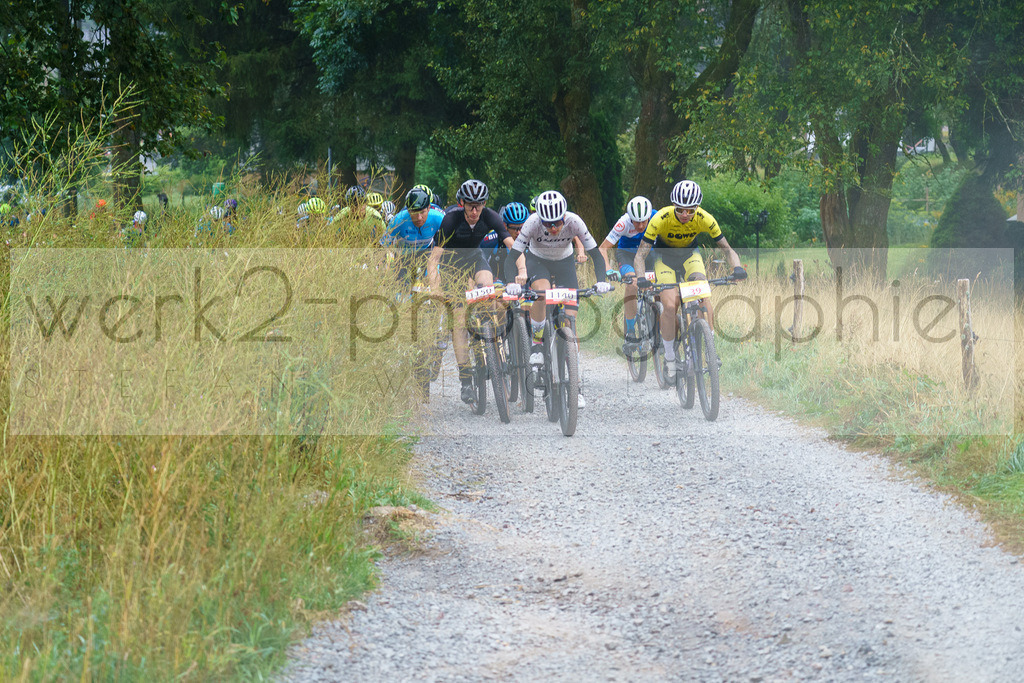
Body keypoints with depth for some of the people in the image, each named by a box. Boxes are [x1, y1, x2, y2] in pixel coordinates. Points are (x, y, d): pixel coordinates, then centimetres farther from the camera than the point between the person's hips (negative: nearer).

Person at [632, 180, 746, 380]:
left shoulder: (704, 219, -27)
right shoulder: (661, 219, -32)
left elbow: (726, 248, -20)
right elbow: (641, 254, -30)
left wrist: (736, 267, -41)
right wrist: (641, 278, -49)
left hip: (690, 254, 1)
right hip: (664, 256, -1)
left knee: (704, 296, -26)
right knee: (670, 305, -21)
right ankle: (670, 359, -5)